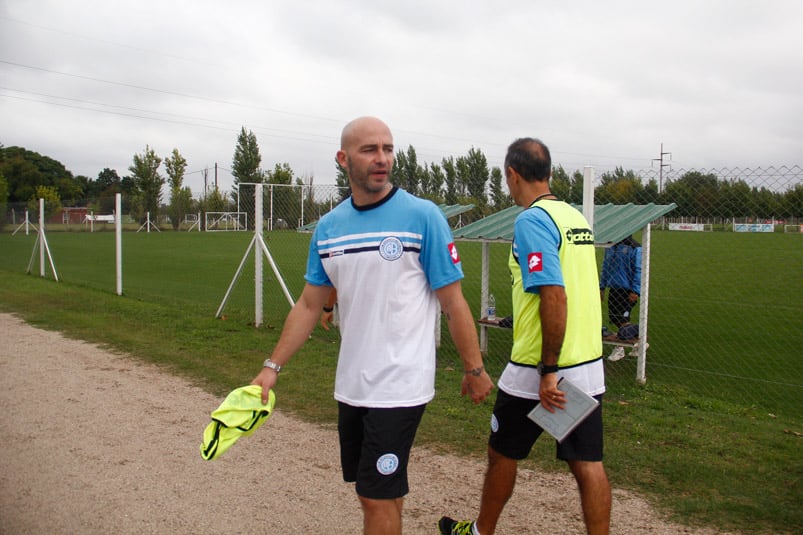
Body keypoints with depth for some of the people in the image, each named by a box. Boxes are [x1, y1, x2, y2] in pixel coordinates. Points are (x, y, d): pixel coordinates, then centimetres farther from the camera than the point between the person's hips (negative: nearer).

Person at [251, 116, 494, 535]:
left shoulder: (422, 216, -9)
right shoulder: (328, 227, 5)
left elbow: (453, 302, -7)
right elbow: (309, 304, 11)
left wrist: (474, 370, -3)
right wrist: (273, 367, 8)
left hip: (399, 386, -5)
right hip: (350, 385, 5)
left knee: (378, 496, -1)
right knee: (377, 489, 17)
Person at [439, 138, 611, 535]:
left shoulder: (531, 220, -16)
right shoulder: (577, 217, 9)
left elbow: (555, 296, -25)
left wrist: (548, 372, -22)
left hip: (539, 370, -7)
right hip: (589, 365, 7)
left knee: (502, 454, 13)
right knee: (587, 463, 10)